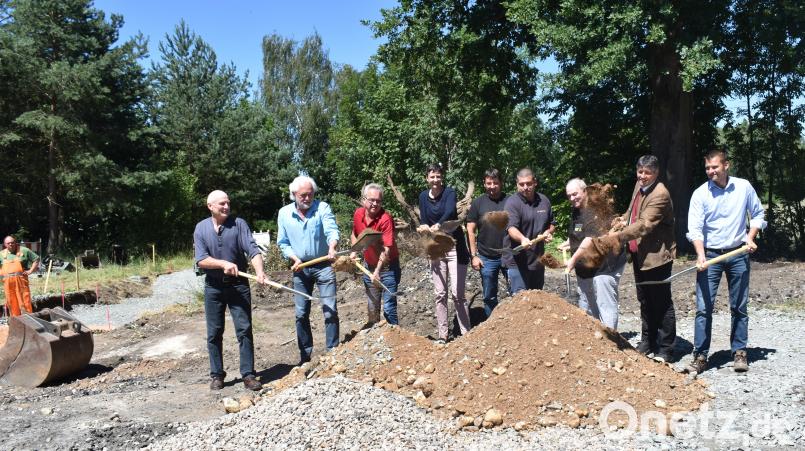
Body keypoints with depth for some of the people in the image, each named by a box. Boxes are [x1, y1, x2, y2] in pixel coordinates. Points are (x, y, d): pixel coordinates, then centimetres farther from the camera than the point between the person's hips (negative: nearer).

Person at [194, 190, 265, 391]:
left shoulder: (239, 224, -3)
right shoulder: (201, 228, 1)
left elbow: (253, 250, -14)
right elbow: (201, 259, -7)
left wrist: (259, 271, -31)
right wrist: (224, 264, -23)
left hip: (238, 284, -1)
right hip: (213, 286, 1)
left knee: (244, 329, -3)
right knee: (214, 333, 8)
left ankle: (248, 374, 5)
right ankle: (217, 375, 21)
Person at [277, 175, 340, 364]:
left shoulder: (323, 208, -10)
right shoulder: (284, 213, 0)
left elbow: (331, 230, -26)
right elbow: (283, 242, 6)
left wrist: (332, 247, -46)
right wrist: (294, 258, -11)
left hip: (323, 266, -3)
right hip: (300, 268, 3)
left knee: (330, 311, -5)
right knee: (301, 313, 9)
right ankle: (305, 355, 21)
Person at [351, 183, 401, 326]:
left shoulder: (385, 219, -24)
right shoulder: (358, 214, -4)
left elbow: (386, 249, -28)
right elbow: (354, 235, 17)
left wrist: (378, 271, -35)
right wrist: (354, 252, 2)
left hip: (387, 267, -6)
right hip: (369, 266, 6)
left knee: (389, 307, -5)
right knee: (372, 306, 18)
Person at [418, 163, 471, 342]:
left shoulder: (449, 192, -9)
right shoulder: (423, 196, 5)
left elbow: (450, 212, -29)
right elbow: (423, 221, 4)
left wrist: (437, 226, -47)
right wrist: (426, 229, -20)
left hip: (454, 247, -4)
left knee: (457, 294, -5)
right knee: (440, 294, 7)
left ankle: (466, 333, 3)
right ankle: (442, 335, 15)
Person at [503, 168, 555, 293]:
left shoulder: (544, 200, 8)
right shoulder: (512, 202, -12)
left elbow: (552, 223, 20)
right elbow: (511, 227, -24)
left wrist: (549, 232, -2)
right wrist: (522, 239, -44)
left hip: (538, 260, 6)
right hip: (517, 262, -6)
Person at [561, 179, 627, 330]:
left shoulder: (595, 211, -18)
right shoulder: (575, 211, 11)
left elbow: (591, 239, -26)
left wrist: (573, 259, -24)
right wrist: (568, 244, 9)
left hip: (604, 265, -10)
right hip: (585, 267, 10)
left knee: (606, 306, -6)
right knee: (586, 307, 18)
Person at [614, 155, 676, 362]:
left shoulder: (660, 195, -19)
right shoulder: (639, 186, 9)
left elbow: (645, 225, -27)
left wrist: (619, 236, -30)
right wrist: (624, 219, 5)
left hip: (656, 256, -9)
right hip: (639, 254, 9)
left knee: (662, 304, 1)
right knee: (645, 301, 18)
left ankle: (665, 350, 10)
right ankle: (647, 344, 31)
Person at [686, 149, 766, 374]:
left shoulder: (744, 187, 1)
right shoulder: (700, 194, -5)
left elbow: (758, 214, 13)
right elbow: (694, 228, -11)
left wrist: (750, 237, -2)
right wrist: (700, 254, -24)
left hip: (738, 255, 2)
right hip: (710, 255, -1)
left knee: (739, 307, 8)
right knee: (703, 308, -4)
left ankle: (739, 353, 19)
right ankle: (700, 356, 0)